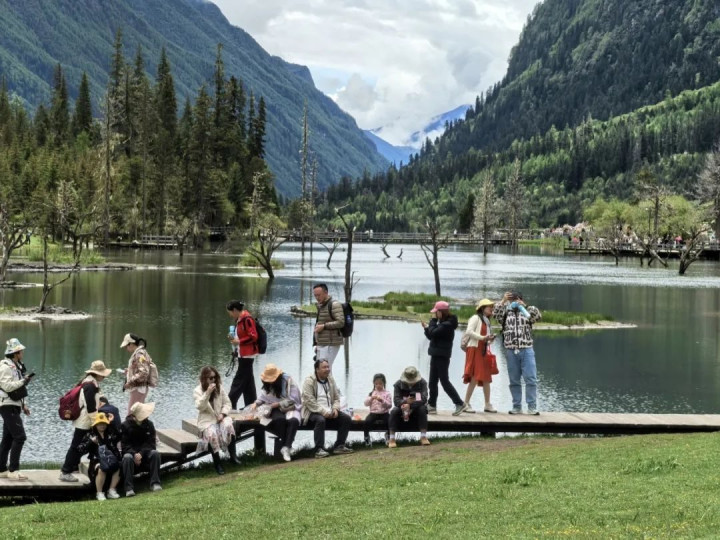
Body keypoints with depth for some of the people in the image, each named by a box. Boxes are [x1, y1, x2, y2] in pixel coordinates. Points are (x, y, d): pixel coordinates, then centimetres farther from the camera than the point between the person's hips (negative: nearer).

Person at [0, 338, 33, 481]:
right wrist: (24, 381, -20)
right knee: (20, 436, -15)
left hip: (13, 406, 10)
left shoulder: (16, 366, 18)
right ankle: (13, 470, -15)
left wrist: (24, 405, 19)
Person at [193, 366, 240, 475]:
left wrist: (223, 414, -11)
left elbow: (227, 403, 8)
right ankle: (217, 462, -25)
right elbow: (200, 407, -19)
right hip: (207, 420, -3)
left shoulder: (220, 387, 7)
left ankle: (233, 455, -20)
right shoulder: (198, 391, -4)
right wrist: (208, 392, -29)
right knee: (212, 433, -35)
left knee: (229, 425, -32)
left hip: (220, 417, 3)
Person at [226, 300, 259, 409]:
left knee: (239, 381, -5)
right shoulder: (239, 319, 12)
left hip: (247, 355, -10)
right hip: (243, 355, 10)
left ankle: (230, 405, -3)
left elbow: (253, 337, -21)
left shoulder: (247, 319, -18)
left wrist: (239, 341, -17)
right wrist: (234, 338, 6)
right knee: (247, 381, 12)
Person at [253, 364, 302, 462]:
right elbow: (263, 397, 13)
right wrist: (256, 403, -6)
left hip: (291, 408, -2)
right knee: (280, 419, -35)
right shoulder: (268, 385, 5)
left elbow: (292, 400, -15)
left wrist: (277, 404, -19)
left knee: (293, 420, -37)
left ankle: (286, 447, -37)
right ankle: (286, 446, -28)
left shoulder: (288, 380, -12)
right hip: (277, 410, 3)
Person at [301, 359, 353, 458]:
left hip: (329, 412, 7)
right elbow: (309, 401, -16)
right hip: (313, 412, -7)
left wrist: (335, 409, -5)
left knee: (346, 419, -11)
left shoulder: (331, 380, 14)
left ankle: (339, 446, -5)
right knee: (320, 420, -38)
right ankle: (319, 449, -34)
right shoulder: (309, 381, -7)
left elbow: (336, 397, 16)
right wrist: (323, 411, -23)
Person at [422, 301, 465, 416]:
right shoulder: (442, 323, 14)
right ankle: (432, 406, 13)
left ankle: (459, 404, -2)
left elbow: (433, 333, -23)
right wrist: (427, 327, 1)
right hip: (436, 355, 10)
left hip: (442, 357, -10)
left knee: (444, 381, -7)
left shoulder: (447, 324, -16)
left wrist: (433, 320, -11)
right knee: (433, 382, 10)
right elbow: (431, 336, 16)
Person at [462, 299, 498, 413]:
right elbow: (468, 332, -17)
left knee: (486, 378, 8)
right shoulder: (475, 318, -5)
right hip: (475, 349, -9)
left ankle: (487, 405, 13)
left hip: (485, 351, 9)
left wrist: (490, 339, 2)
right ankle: (466, 404, -8)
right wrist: (482, 337, -20)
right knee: (475, 378, -13)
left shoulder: (487, 321, 22)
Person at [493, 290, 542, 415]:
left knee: (531, 379, -7)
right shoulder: (506, 314, 13)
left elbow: (538, 316, -7)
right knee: (514, 381, 5)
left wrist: (524, 305, -18)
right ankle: (517, 407, 10)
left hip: (526, 350, -1)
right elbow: (495, 314, -6)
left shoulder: (527, 313, 11)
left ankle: (532, 407, -5)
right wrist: (503, 301, -18)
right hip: (511, 351, 1)